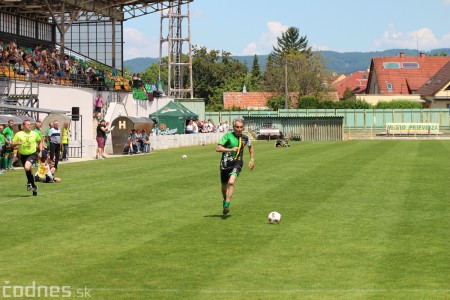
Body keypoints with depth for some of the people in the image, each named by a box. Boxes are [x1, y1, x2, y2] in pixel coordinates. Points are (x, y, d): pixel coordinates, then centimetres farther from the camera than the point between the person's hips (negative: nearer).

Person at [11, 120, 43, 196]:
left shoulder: (34, 134, 0)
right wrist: (17, 143, -20)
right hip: (23, 155, 2)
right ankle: (34, 187, 27)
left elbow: (40, 141, 18)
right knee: (28, 172, 9)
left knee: (27, 167, -28)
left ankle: (29, 182, -5)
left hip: (32, 154, -2)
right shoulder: (19, 134, -2)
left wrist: (40, 151, 10)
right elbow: (12, 144, 2)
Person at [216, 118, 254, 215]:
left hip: (237, 163, 0)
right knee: (224, 186, 13)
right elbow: (218, 148, -15)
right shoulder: (228, 136, -9)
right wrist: (231, 149, -25)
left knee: (231, 182, -25)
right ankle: (225, 200, 43)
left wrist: (252, 160, 16)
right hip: (225, 163, 0)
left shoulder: (245, 138, 2)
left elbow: (250, 147, 24)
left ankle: (227, 205, -26)